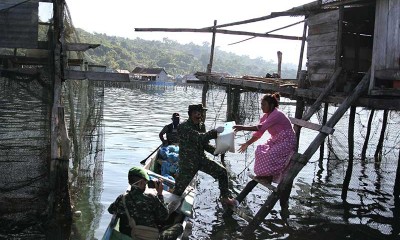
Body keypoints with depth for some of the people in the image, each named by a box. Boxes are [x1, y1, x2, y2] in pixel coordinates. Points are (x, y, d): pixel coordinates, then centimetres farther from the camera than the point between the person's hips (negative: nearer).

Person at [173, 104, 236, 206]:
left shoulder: (201, 125, 5)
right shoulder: (183, 127, -18)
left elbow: (205, 144, 11)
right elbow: (199, 137, -32)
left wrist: (216, 150, -6)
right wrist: (215, 131, -28)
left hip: (201, 159, 6)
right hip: (188, 163, -6)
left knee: (222, 172, -2)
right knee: (178, 190, -1)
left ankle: (225, 198, 13)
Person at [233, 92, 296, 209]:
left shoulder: (277, 115, -23)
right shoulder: (266, 116, 6)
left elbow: (261, 127, -34)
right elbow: (258, 133, 8)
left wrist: (243, 128, -37)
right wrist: (247, 144, 4)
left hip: (287, 142, -10)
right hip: (276, 141, 10)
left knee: (270, 156, -23)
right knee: (261, 151, -4)